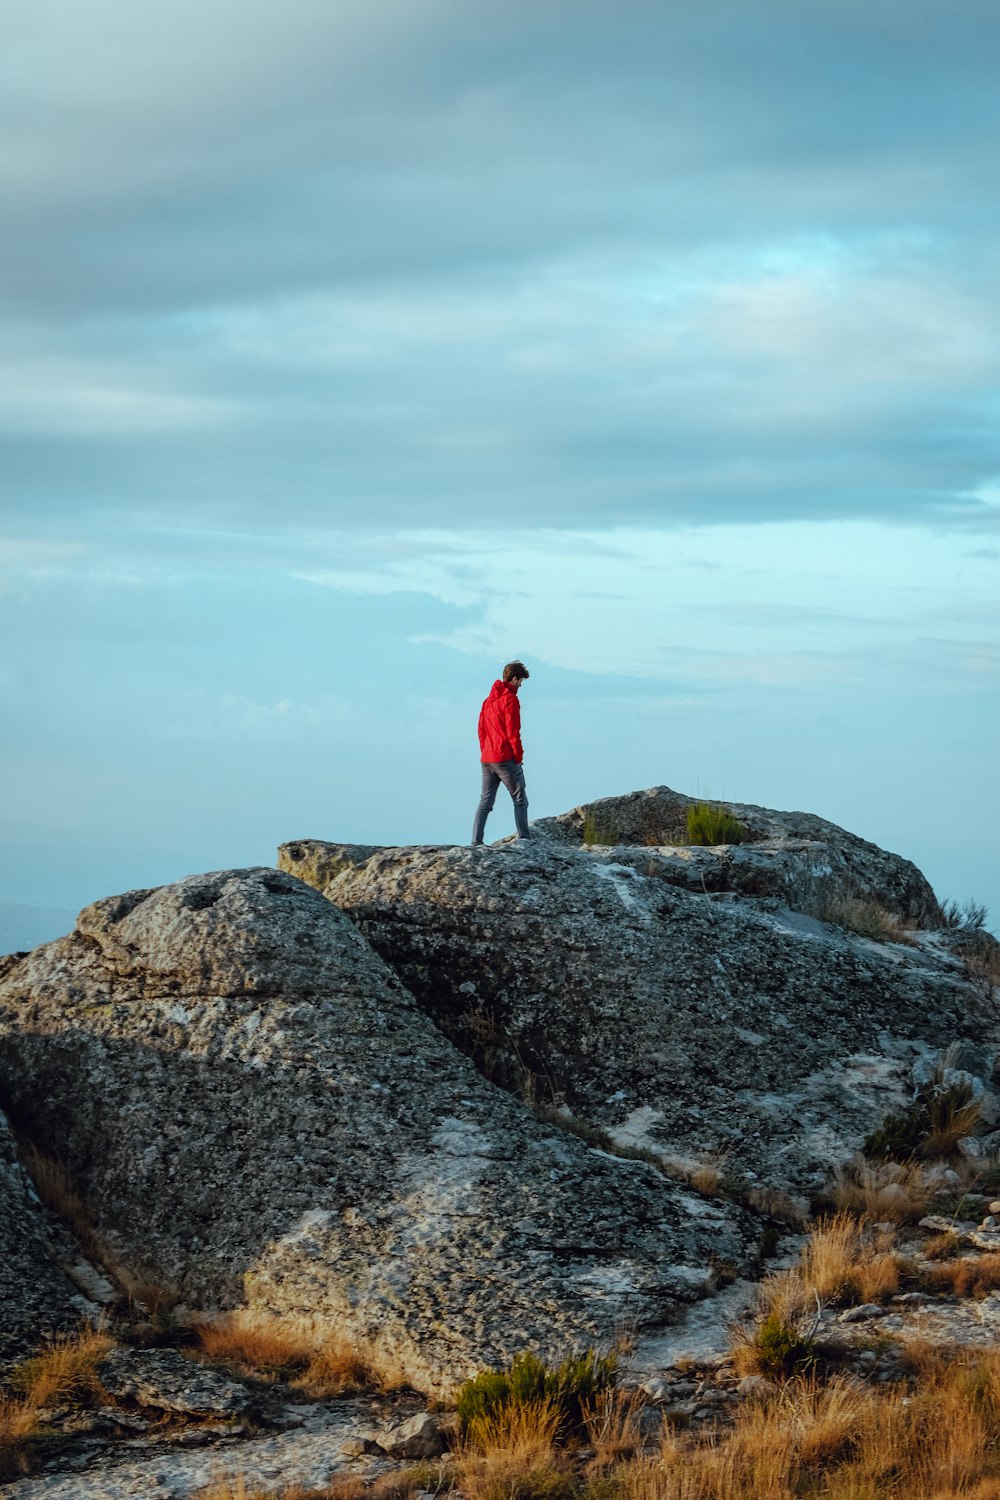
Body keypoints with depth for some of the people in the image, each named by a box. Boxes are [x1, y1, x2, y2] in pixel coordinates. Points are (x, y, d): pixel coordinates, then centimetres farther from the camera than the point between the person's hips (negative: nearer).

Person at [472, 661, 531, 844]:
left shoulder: (489, 700, 14)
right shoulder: (510, 700, -11)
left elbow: (481, 729, 16)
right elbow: (513, 733, -14)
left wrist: (485, 751, 16)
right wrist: (519, 757, -5)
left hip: (486, 759, 7)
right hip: (505, 759, -7)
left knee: (485, 801, 8)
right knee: (520, 801, 0)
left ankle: (476, 842, -1)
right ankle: (524, 842, -3)